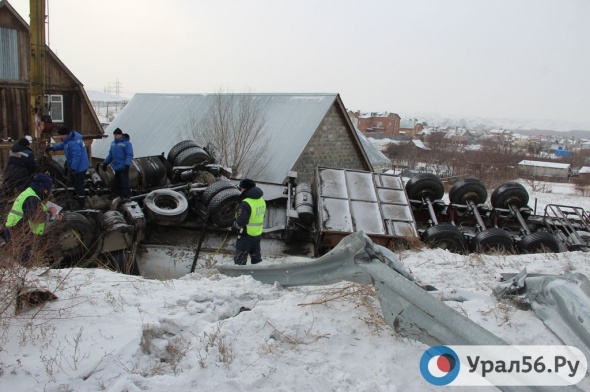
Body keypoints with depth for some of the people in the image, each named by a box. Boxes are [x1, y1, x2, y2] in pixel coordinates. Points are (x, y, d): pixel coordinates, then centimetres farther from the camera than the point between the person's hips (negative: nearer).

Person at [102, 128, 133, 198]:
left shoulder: (126, 143, -10)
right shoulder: (113, 143, 14)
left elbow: (129, 155, -16)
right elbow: (110, 154, 23)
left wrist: (127, 165, -26)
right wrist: (105, 163, 22)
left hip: (123, 167, -8)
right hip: (116, 167, 8)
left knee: (125, 182, -9)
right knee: (117, 182, 15)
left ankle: (127, 196, -5)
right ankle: (118, 194, 24)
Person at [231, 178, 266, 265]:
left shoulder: (246, 203, -24)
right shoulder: (261, 200, 3)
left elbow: (240, 221, -25)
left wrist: (234, 227, -6)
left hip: (246, 235, -8)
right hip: (258, 234, 8)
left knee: (240, 260, 6)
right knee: (256, 257, 21)